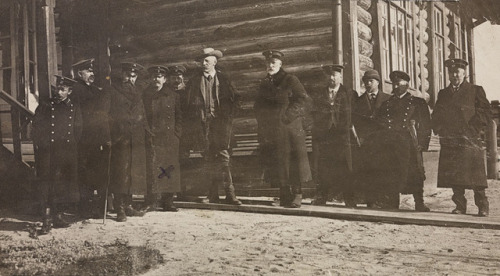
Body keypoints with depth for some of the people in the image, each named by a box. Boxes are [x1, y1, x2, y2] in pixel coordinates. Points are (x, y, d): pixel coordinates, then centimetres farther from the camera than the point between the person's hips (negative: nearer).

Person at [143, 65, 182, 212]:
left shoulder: (173, 96, 10)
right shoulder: (145, 96, 8)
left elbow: (179, 117, 12)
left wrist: (176, 134, 2)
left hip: (170, 139, 1)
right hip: (152, 139, -1)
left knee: (170, 170, 1)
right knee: (152, 170, -7)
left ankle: (168, 201, 9)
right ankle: (152, 202, -2)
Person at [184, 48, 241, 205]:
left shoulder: (223, 79, 9)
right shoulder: (194, 80, 10)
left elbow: (235, 99, 15)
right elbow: (188, 102, 11)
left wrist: (229, 114, 3)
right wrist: (192, 123, 3)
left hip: (220, 122, -1)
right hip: (202, 123, 1)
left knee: (223, 157, -10)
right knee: (209, 160, 1)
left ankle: (230, 194, -10)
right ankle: (213, 195, 7)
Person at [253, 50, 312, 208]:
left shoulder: (290, 80, 0)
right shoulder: (264, 84, 17)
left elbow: (302, 98, -7)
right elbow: (258, 106, 22)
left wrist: (288, 115, -14)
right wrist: (263, 121, 7)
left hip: (289, 126, -5)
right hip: (272, 131, 5)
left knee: (293, 160, -8)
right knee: (279, 163, 5)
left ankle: (297, 194, -2)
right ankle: (285, 195, 12)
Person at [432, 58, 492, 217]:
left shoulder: (476, 91, 6)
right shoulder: (443, 93, 18)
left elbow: (486, 113, 0)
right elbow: (436, 115, 20)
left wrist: (474, 130, -9)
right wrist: (439, 130, 4)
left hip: (470, 141, -4)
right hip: (449, 142, 4)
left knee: (475, 174, -5)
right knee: (453, 176, 2)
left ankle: (482, 207, 4)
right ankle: (460, 206, 10)